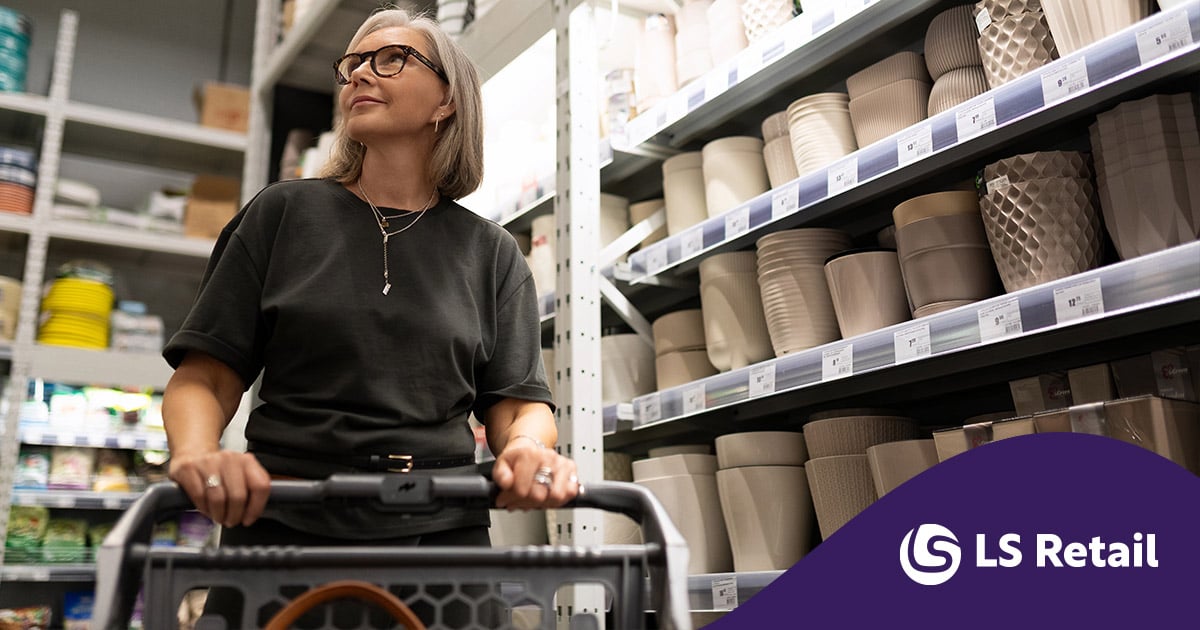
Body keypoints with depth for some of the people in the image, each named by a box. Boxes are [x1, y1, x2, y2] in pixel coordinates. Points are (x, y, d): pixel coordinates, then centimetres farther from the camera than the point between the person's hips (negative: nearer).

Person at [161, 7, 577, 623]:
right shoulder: (285, 213, 8)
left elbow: (516, 399, 5)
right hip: (284, 526, 0)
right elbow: (204, 375, 4)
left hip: (441, 529, 1)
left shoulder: (490, 252, 10)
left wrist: (527, 446, -18)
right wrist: (197, 451, -18)